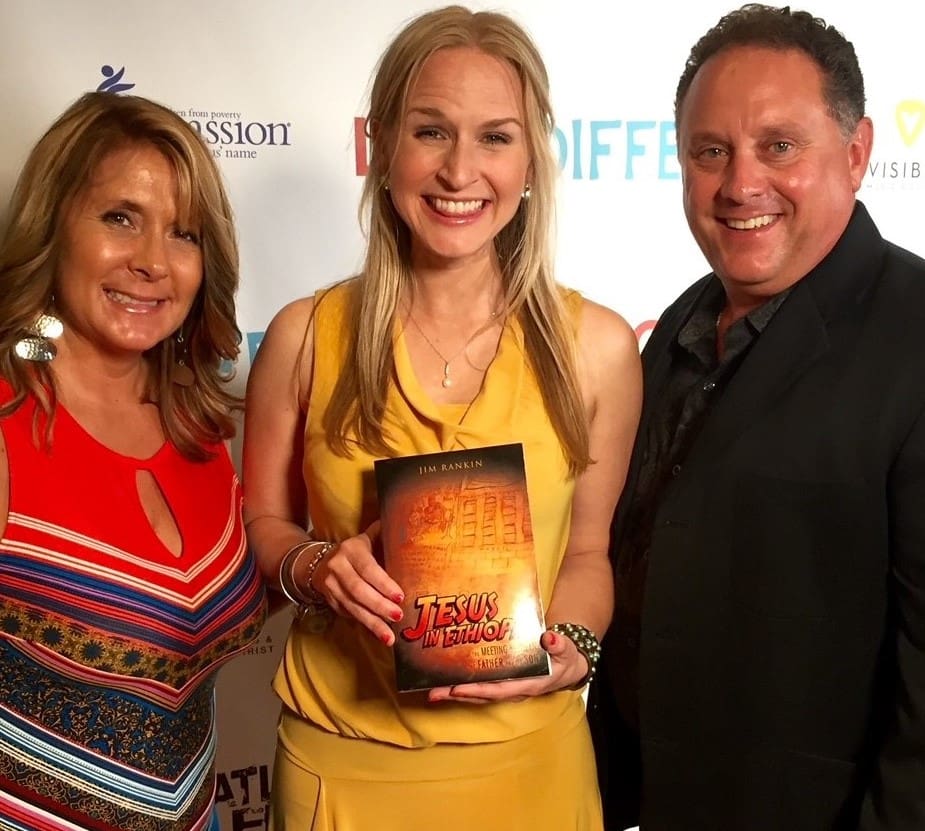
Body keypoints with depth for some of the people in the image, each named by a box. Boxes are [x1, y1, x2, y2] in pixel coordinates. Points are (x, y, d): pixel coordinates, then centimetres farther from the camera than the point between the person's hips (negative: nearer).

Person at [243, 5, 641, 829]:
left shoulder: (597, 346, -9)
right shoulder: (305, 337, -9)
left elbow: (587, 549, 3)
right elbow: (261, 524, 3)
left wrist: (570, 648, -15)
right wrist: (313, 566, -16)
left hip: (523, 756, 0)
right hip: (342, 759, 0)